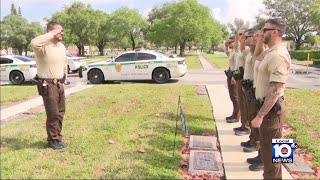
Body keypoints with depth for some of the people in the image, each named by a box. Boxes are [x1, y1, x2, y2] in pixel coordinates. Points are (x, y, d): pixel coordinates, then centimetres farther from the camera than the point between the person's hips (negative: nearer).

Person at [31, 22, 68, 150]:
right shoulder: (44, 46, -17)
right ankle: (53, 140, 13)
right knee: (53, 114, -2)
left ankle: (57, 137, 29)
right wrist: (52, 34, -31)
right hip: (48, 85, -8)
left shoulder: (62, 46, 8)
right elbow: (34, 43, -43)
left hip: (59, 84, 8)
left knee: (60, 113, 15)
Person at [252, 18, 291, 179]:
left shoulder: (278, 55, -22)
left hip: (271, 109, -10)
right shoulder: (271, 52, 8)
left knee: (270, 151, 2)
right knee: (266, 147, 22)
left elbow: (275, 90, -27)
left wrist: (260, 115, -27)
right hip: (267, 107, 10)